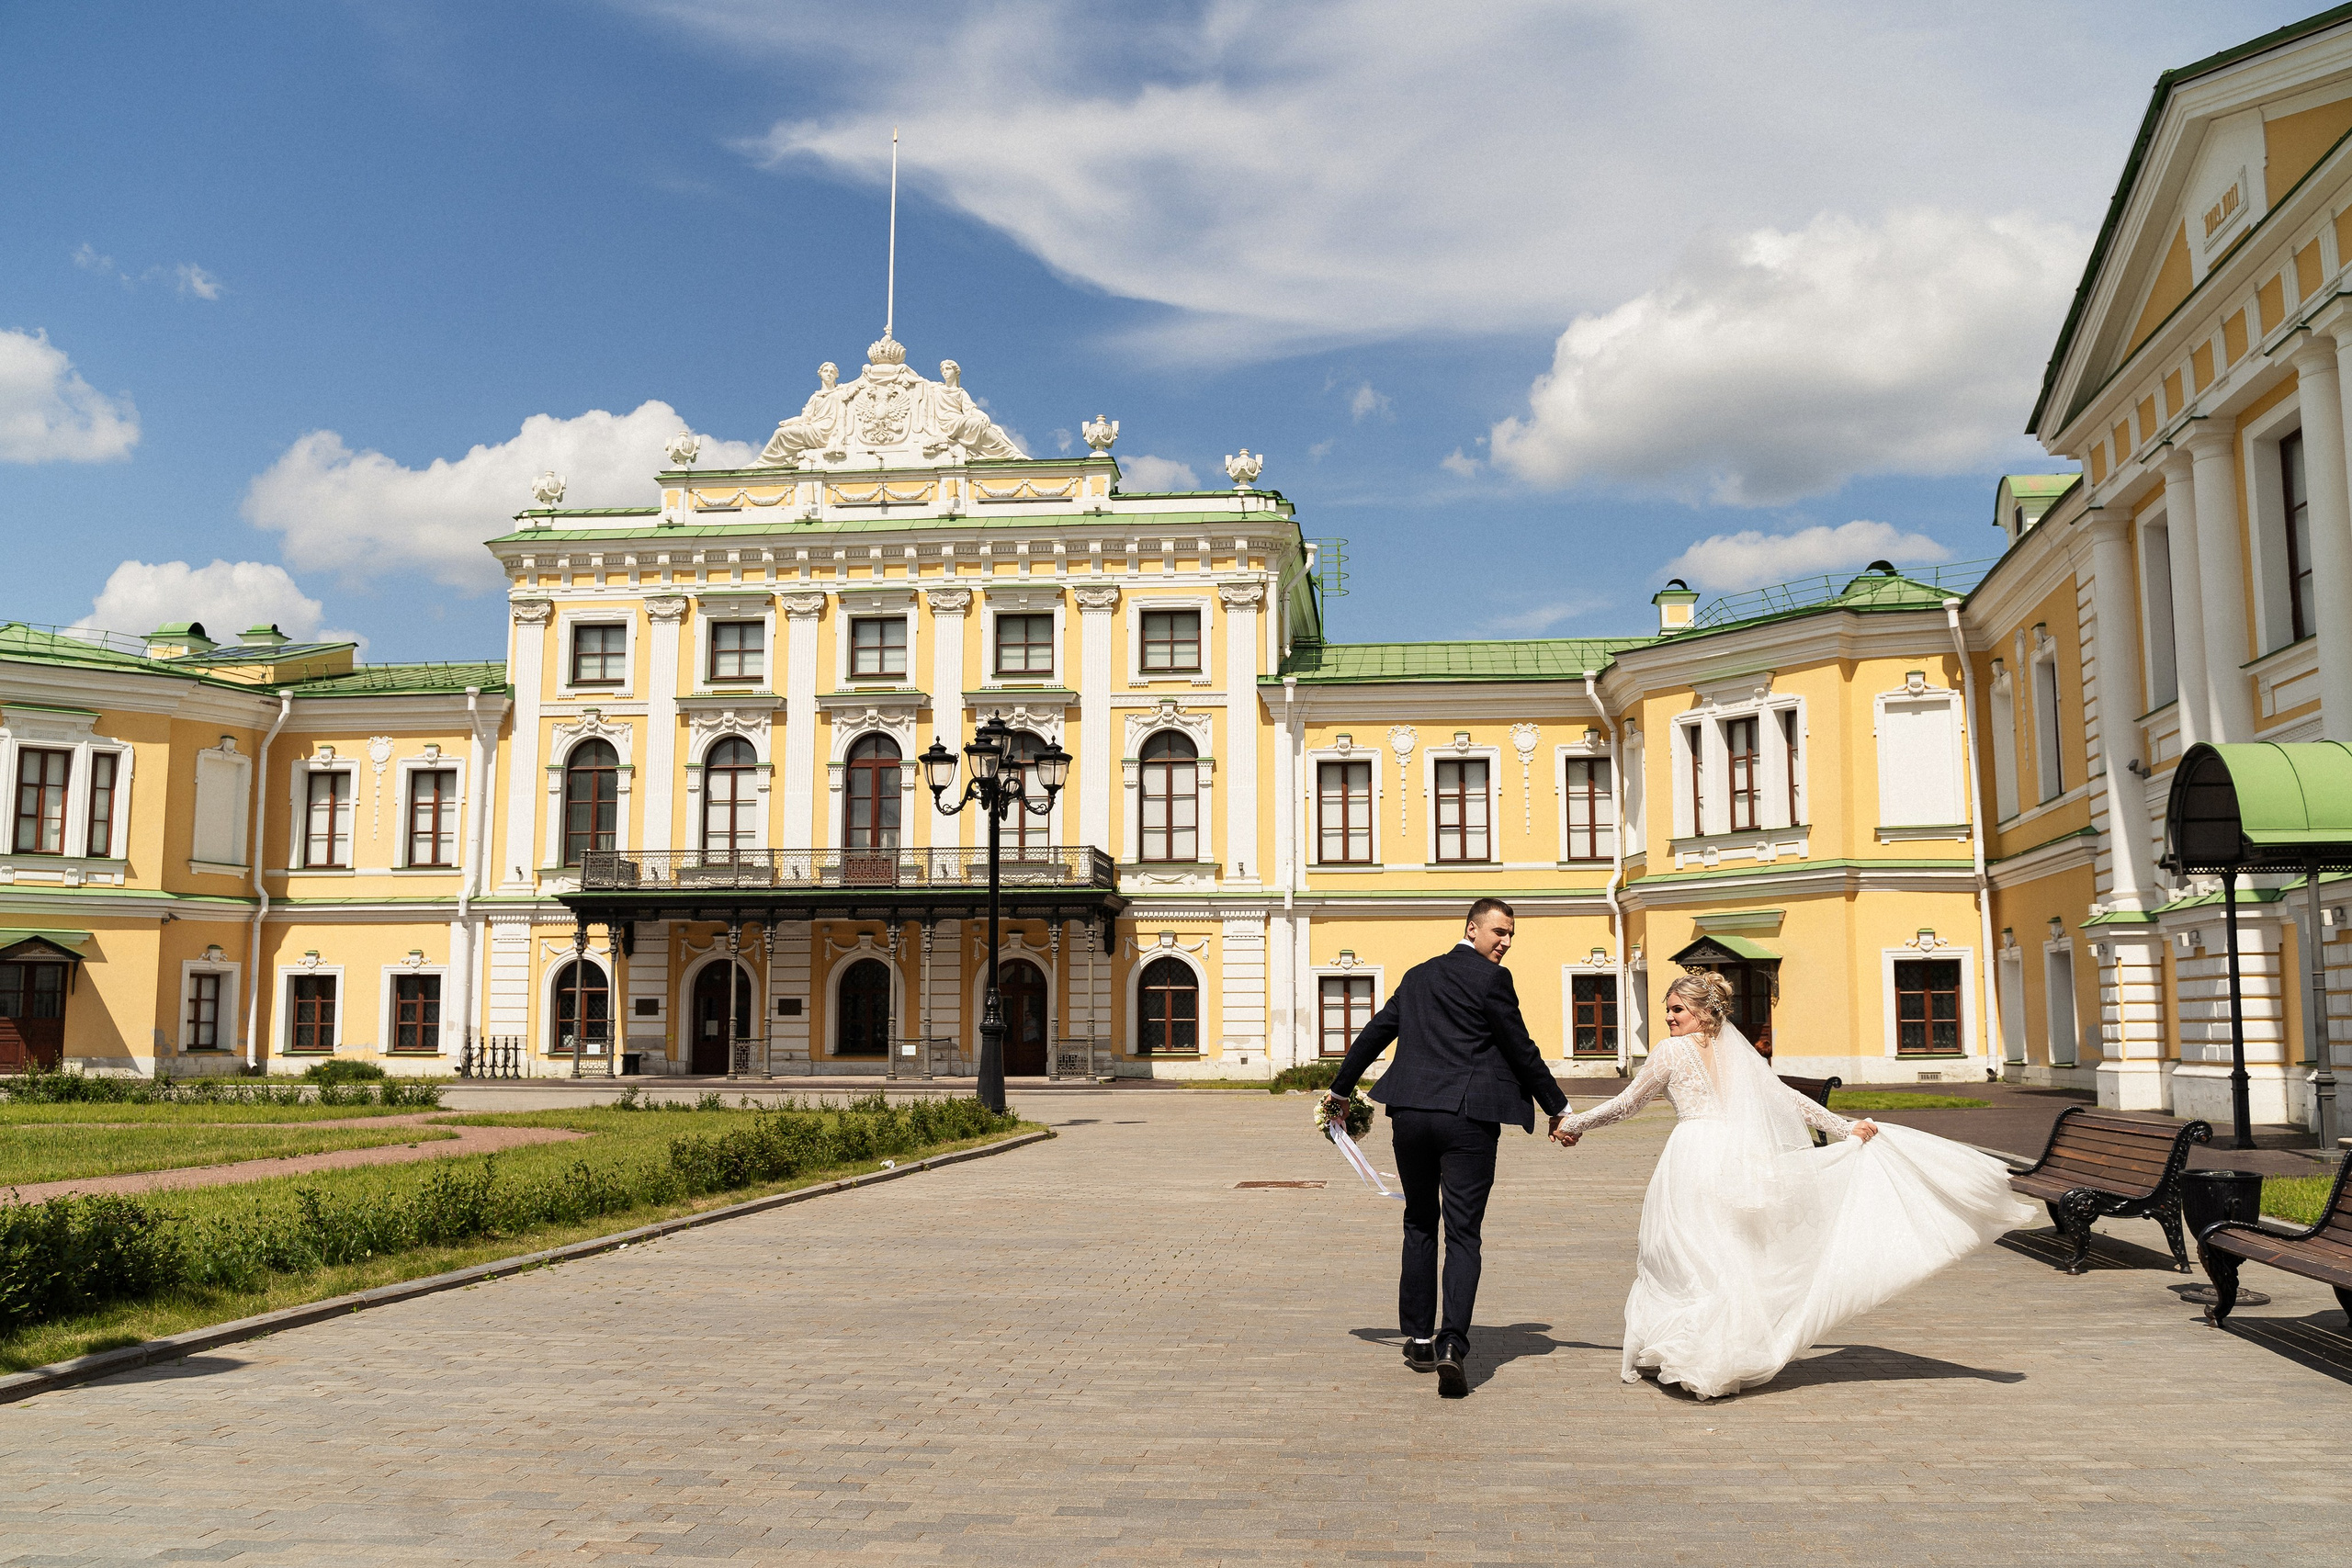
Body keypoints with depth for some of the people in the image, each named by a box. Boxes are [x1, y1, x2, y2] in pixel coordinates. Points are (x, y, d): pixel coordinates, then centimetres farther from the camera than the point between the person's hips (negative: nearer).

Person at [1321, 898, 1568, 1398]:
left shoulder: (1417, 976, 15)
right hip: (1468, 1119, -5)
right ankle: (1453, 1342, -15)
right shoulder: (1492, 979, -3)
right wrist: (1557, 1108, 11)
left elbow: (1373, 1035, 21)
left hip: (1410, 1114, 5)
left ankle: (1418, 1338, 23)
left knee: (1419, 1225, 18)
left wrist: (1341, 1091, 33)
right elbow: (1521, 1051, -1)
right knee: (1462, 1234, -2)